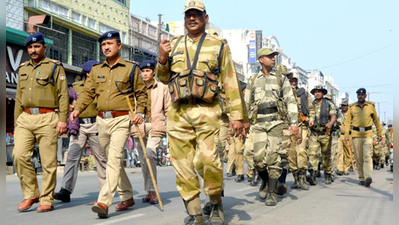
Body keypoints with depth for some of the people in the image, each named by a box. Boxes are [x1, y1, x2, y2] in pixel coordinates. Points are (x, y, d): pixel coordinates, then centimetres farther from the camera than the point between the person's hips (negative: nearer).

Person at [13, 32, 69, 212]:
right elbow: (19, 98, 22)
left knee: (48, 162, -3)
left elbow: (63, 95, -3)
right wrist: (16, 122, 17)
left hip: (47, 118, -5)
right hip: (25, 118, 5)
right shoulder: (23, 68, 19)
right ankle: (31, 194, 8)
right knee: (19, 155, -7)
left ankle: (47, 200, 8)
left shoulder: (55, 67, 3)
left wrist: (62, 120, -12)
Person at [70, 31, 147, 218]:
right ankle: (127, 197, 26)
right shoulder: (96, 70, 13)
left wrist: (140, 112, -9)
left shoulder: (131, 68, 2)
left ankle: (104, 202, -23)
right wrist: (77, 109, -7)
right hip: (102, 120, 6)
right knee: (112, 160, 13)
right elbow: (88, 92, 9)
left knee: (114, 158, -17)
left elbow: (141, 93, 5)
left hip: (121, 119, -6)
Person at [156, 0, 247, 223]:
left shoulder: (219, 45, 11)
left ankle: (217, 205, 9)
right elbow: (164, 78, 23)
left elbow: (231, 83, 7)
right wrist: (163, 59, 3)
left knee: (207, 160, -16)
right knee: (183, 165, 1)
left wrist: (237, 115, -1)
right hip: (178, 112, 4)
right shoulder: (174, 45, 19)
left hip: (206, 111, -3)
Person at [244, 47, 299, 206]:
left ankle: (272, 193, 3)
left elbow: (291, 101, 5)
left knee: (273, 158, -5)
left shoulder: (281, 79, 12)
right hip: (258, 123, 1)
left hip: (276, 122, 0)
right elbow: (246, 103, 16)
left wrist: (294, 122, -6)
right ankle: (265, 182, 21)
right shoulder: (253, 80, 14)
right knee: (259, 158, -9)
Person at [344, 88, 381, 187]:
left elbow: (376, 120, 15)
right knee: (359, 158, 4)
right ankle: (361, 178, 13)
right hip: (356, 135, 1)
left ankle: (368, 177, -26)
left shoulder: (371, 106, 7)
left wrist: (379, 134, 16)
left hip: (368, 135, -1)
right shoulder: (352, 107, 6)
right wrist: (346, 135, -5)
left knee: (367, 156, -15)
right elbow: (348, 122, 5)